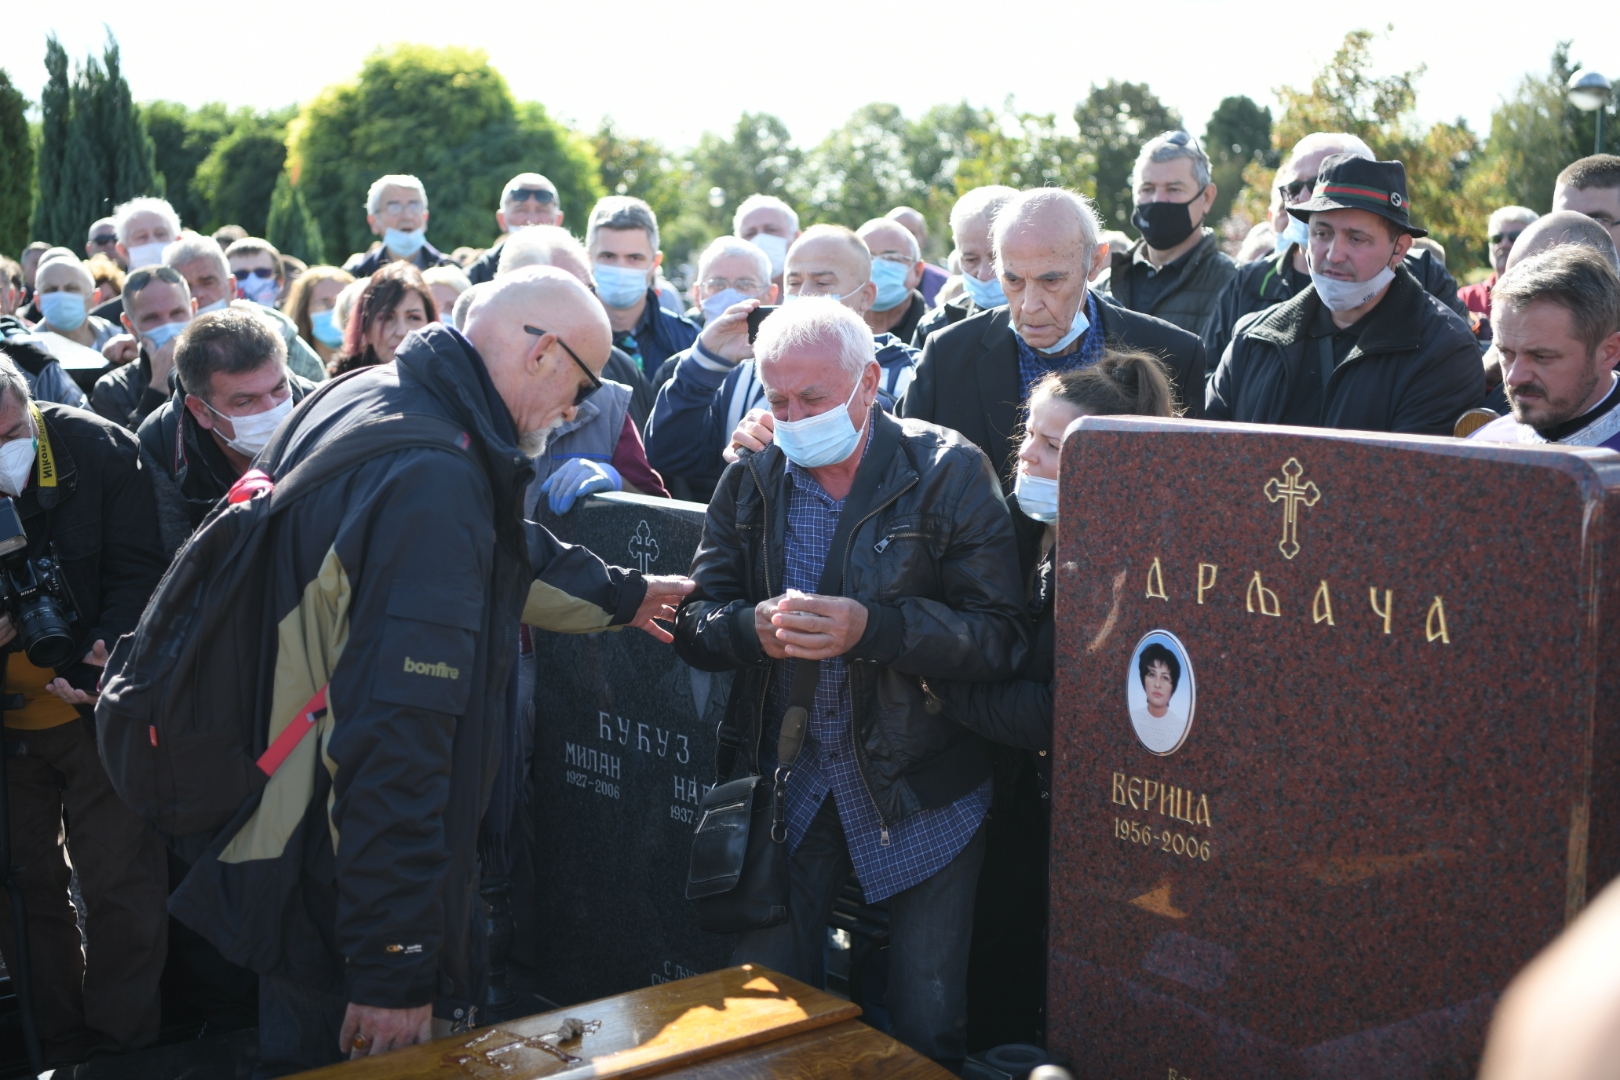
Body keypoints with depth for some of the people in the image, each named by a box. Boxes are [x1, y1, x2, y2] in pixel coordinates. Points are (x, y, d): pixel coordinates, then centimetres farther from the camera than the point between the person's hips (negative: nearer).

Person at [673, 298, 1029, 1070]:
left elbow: (1001, 635, -15)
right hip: (782, 781, 3)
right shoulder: (751, 479, 1)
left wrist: (871, 628, -28)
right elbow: (694, 623, 1)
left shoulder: (948, 472, -9)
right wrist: (754, 627, -22)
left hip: (919, 792, -2)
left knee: (927, 1024, 7)